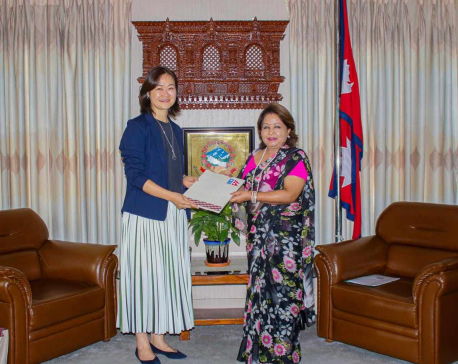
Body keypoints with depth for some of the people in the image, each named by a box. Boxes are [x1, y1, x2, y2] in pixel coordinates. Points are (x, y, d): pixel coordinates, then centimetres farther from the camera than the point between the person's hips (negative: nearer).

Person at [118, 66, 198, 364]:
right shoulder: (138, 127, -6)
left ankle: (158, 337, 21)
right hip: (145, 214, -7)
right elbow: (135, 175, -14)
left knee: (168, 274, 9)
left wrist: (195, 183, 6)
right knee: (144, 273, -1)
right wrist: (171, 196, -20)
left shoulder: (175, 130, 15)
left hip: (173, 216, 7)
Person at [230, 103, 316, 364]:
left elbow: (290, 194, -19)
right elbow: (243, 187, 20)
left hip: (285, 237, -6)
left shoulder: (296, 158, -6)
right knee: (260, 288, 10)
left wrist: (251, 195, -24)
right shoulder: (255, 157, 13)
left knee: (281, 289, -3)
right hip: (259, 235, 6)